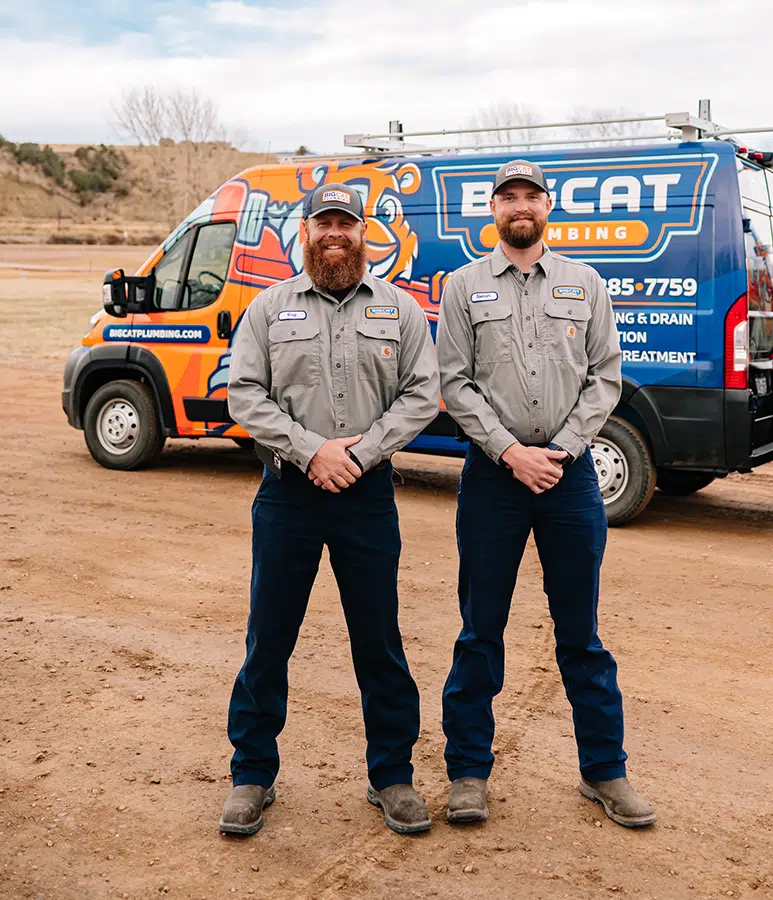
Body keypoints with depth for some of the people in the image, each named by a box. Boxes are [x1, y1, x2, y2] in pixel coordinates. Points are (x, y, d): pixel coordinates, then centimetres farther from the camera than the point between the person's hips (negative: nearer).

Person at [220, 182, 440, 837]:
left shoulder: (399, 308, 7)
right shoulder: (271, 306, 6)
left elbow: (423, 394, 1)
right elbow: (244, 394, -1)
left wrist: (361, 451, -11)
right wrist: (311, 451, -12)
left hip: (369, 494, 0)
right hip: (287, 491, 0)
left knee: (380, 642, 7)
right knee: (268, 640, 6)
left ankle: (392, 777, 23)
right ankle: (253, 776, 22)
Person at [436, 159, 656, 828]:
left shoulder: (585, 284, 9)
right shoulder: (465, 286, 5)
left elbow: (605, 376, 4)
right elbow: (456, 384, -1)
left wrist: (561, 451, -8)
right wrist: (511, 452, -11)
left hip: (570, 471, 1)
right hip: (493, 471, -1)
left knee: (581, 630, 8)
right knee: (481, 627, 6)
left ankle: (605, 770, 21)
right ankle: (469, 770, 18)